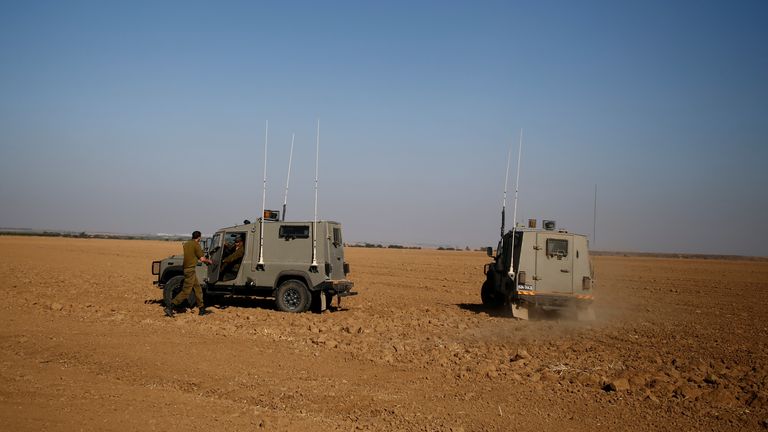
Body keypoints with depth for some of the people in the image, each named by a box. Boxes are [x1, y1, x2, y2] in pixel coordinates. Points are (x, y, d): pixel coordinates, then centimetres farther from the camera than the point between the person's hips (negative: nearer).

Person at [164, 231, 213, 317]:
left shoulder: (186, 244, 13)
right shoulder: (196, 245, -10)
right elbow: (202, 259, -9)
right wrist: (208, 261, 10)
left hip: (185, 267, 9)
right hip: (190, 270, -9)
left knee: (198, 289, 13)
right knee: (186, 291, -7)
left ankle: (202, 309, 16)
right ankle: (170, 307, -11)